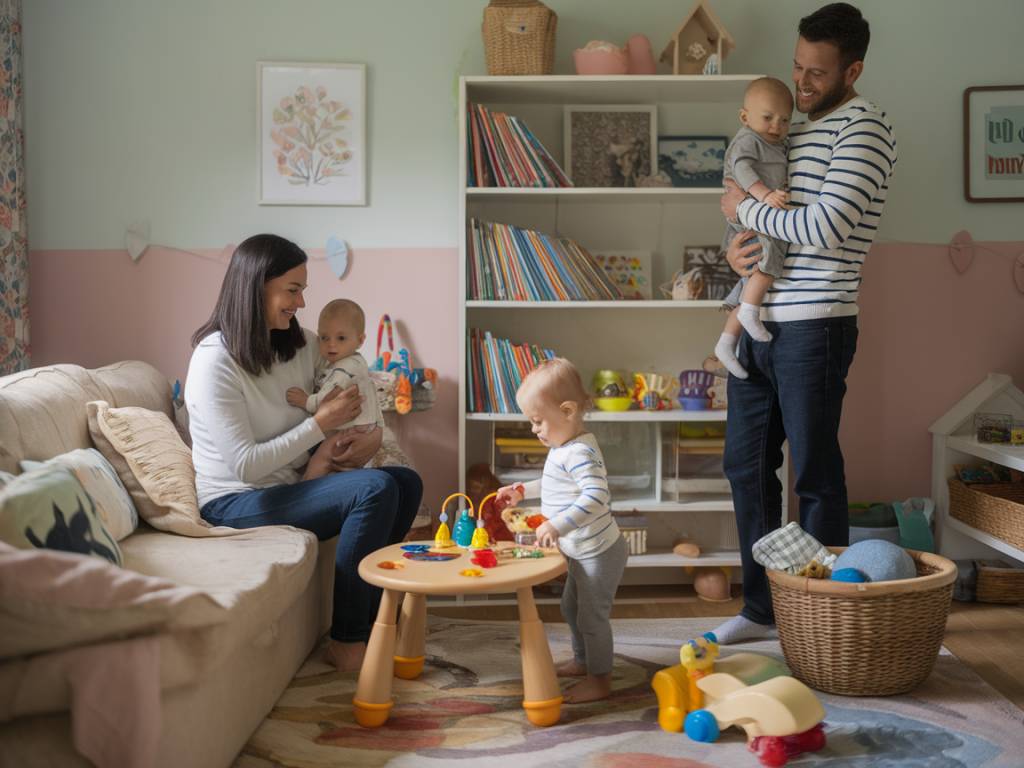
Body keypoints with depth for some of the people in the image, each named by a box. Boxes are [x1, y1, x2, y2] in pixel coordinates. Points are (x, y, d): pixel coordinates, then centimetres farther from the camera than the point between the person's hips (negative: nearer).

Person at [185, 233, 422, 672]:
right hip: (235, 502, -8)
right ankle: (346, 641, -13)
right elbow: (244, 464, -22)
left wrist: (374, 436, -11)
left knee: (406, 483, -6)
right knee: (375, 489, -24)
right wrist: (321, 423, -18)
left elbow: (363, 404, 13)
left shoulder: (302, 345, 4)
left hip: (290, 486, 8)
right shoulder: (215, 360, -18)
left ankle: (369, 616, 5)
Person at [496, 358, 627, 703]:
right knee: (571, 606, 24)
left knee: (592, 615, 1)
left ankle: (600, 679, 17)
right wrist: (522, 490, 17)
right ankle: (583, 661, 43)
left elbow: (595, 498, -38)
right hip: (583, 551, 11)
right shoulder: (564, 448, 5)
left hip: (599, 552, -11)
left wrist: (556, 525, -42)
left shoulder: (580, 453, -27)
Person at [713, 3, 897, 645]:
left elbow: (824, 228, -21)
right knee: (746, 464, 12)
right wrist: (736, 247, 1)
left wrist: (745, 208, -8)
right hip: (759, 324, 9)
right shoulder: (796, 131, 18)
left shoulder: (864, 128, -9)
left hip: (813, 328, -9)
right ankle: (764, 608, 25)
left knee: (816, 476, 0)